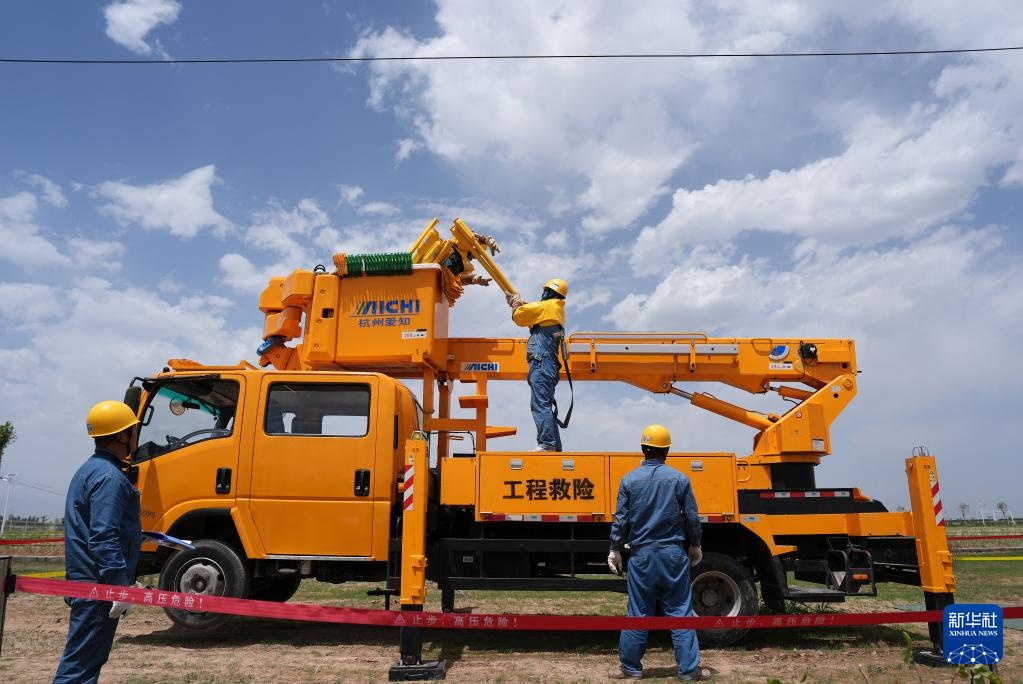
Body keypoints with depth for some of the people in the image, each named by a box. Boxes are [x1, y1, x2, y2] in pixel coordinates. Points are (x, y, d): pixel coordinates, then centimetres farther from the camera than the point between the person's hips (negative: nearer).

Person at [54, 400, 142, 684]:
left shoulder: (91, 468, 16)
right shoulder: (109, 476, -17)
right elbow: (104, 538, -24)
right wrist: (121, 587, -23)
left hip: (86, 583, 11)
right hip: (99, 586, -10)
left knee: (88, 658, 17)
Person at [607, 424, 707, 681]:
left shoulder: (629, 479, -3)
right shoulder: (679, 479, -1)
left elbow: (621, 519, -2)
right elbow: (692, 518, 4)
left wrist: (615, 550, 8)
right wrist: (695, 546, 19)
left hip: (642, 555, 0)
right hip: (673, 554, 0)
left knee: (639, 614, 8)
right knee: (680, 613, 7)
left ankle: (631, 668, 17)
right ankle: (688, 670, 11)